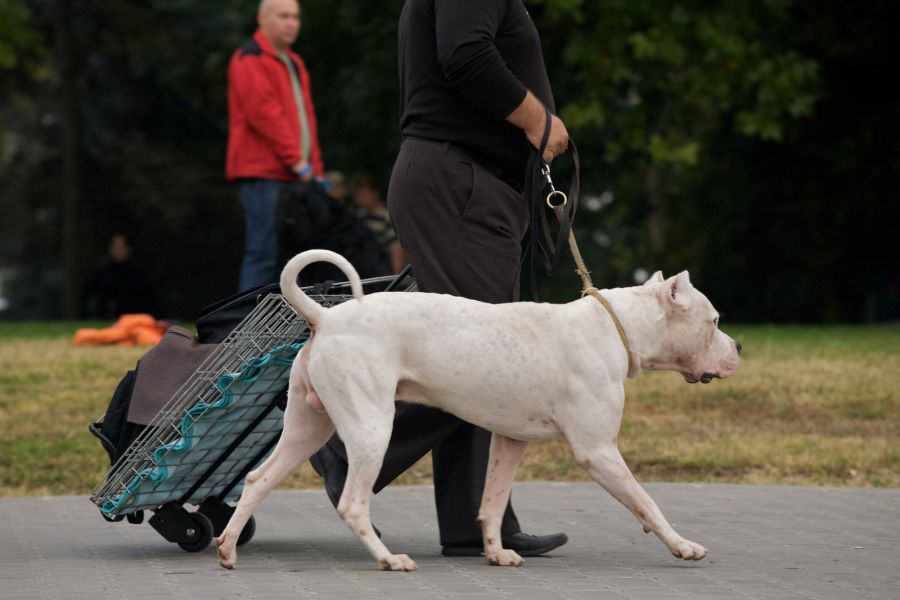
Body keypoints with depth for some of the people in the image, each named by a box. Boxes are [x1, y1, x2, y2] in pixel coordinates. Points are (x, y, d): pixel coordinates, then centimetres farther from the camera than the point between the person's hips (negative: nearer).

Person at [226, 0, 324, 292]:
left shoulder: (295, 64, 23)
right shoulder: (250, 59, -5)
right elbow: (262, 112, -15)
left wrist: (315, 168, 13)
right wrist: (297, 160, -16)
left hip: (292, 177, 9)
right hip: (263, 172, -9)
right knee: (265, 253, -13)